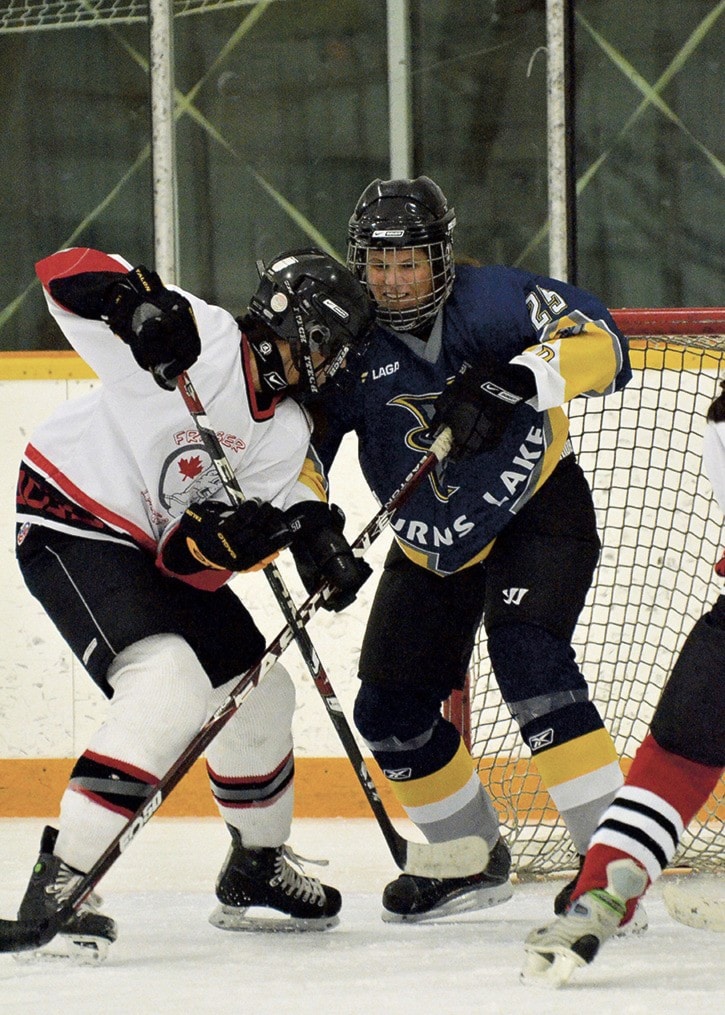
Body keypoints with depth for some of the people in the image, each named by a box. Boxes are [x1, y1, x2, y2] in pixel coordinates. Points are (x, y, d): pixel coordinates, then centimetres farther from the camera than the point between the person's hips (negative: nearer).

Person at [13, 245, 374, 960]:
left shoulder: (286, 436, 0)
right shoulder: (199, 338, -19)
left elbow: (208, 553, -8)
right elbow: (65, 273, -25)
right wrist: (138, 300, -44)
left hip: (163, 552, 9)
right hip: (73, 526, -9)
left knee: (259, 692, 15)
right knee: (168, 686, -27)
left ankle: (254, 873, 37)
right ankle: (59, 884, -27)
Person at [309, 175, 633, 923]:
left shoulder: (489, 301, -17)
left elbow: (600, 342, -26)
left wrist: (519, 379, -42)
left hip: (538, 506, -6)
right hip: (434, 542, 6)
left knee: (528, 658, -27)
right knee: (390, 709, 5)